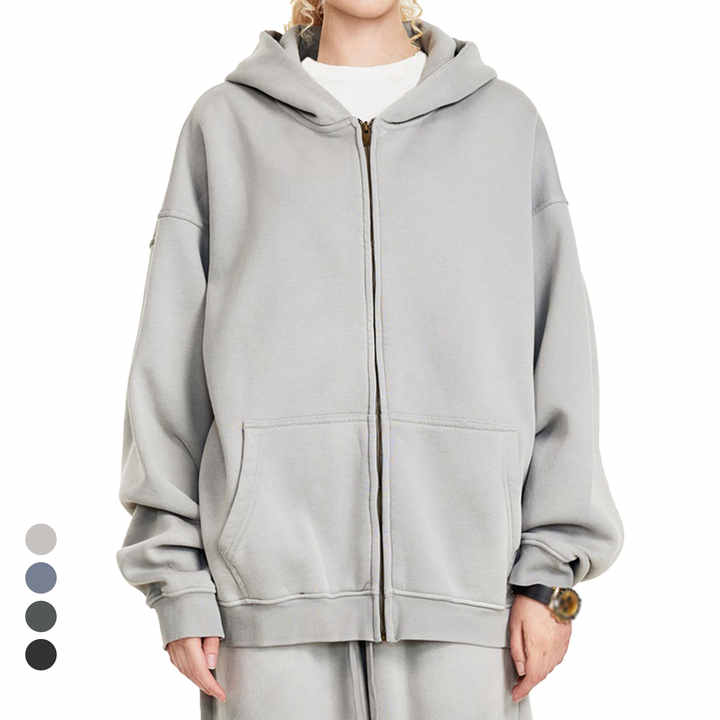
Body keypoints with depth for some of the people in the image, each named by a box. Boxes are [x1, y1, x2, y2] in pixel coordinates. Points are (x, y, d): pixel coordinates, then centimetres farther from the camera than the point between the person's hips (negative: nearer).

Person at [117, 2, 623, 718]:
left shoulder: (505, 120, 11)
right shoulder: (226, 122, 10)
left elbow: (558, 357, 7)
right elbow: (170, 361, 7)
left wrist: (549, 570, 1)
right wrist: (178, 579, 1)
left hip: (464, 575, 1)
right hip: (273, 584, 0)